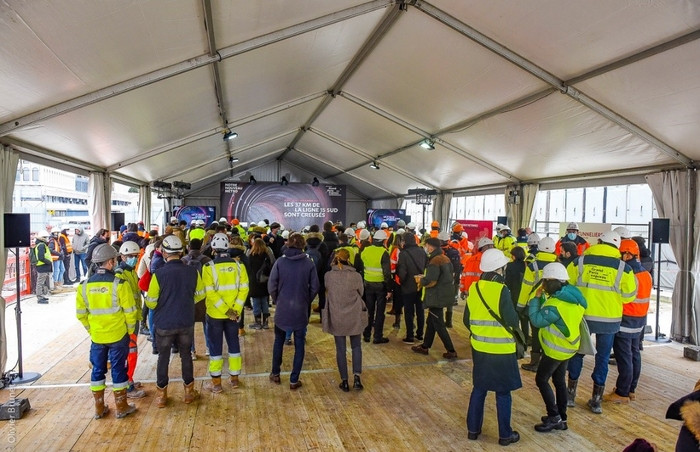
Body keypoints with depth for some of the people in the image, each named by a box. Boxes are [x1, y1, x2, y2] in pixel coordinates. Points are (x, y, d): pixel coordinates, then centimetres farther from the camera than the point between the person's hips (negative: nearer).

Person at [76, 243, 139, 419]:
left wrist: (91, 329, 16)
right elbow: (130, 312, -13)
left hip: (96, 337, 4)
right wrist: (130, 330, 3)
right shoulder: (119, 284, -16)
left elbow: (81, 314, 3)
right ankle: (121, 407, 20)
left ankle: (99, 408, 26)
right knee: (118, 370, 8)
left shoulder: (85, 286, -3)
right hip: (118, 336, -3)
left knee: (97, 370, 15)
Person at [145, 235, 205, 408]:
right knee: (186, 355, 17)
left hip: (164, 324, -2)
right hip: (186, 322, 2)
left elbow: (151, 302, -10)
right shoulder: (193, 272, -11)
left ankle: (161, 395, 25)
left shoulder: (159, 274, -18)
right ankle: (189, 392, 28)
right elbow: (200, 294, 4)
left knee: (163, 358, 14)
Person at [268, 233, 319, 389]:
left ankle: (275, 374, 30)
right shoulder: (309, 263, -8)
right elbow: (314, 288, -4)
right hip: (301, 310, -1)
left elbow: (271, 285, -7)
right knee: (299, 345, 11)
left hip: (282, 309, 1)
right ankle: (294, 380, 14)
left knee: (279, 341, 21)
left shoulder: (280, 262, -9)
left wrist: (277, 300, 9)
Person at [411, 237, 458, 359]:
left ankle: (451, 351, 6)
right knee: (431, 322, 19)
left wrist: (420, 280, -4)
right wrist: (425, 277, 12)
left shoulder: (435, 261, -21)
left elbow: (430, 281, -25)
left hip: (436, 297, -9)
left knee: (438, 325, 1)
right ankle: (425, 346, 29)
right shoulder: (445, 258, 7)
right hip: (444, 294, 9)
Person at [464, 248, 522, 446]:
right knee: (503, 393, 9)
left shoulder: (473, 288, -1)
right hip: (501, 350, -5)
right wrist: (514, 316, 4)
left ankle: (473, 429, 26)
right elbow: (512, 321, -18)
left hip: (479, 348, 5)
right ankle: (505, 435, 21)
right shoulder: (501, 290, -19)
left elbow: (467, 320, 6)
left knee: (479, 389, 17)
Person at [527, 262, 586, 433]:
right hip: (567, 346, 9)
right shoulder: (572, 296, 1)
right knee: (559, 380, 17)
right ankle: (561, 418, 26)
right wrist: (543, 298, -2)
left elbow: (537, 320, -24)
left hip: (556, 349, -9)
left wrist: (536, 298, -17)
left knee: (541, 379, 2)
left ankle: (554, 417, 5)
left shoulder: (557, 303, -29)